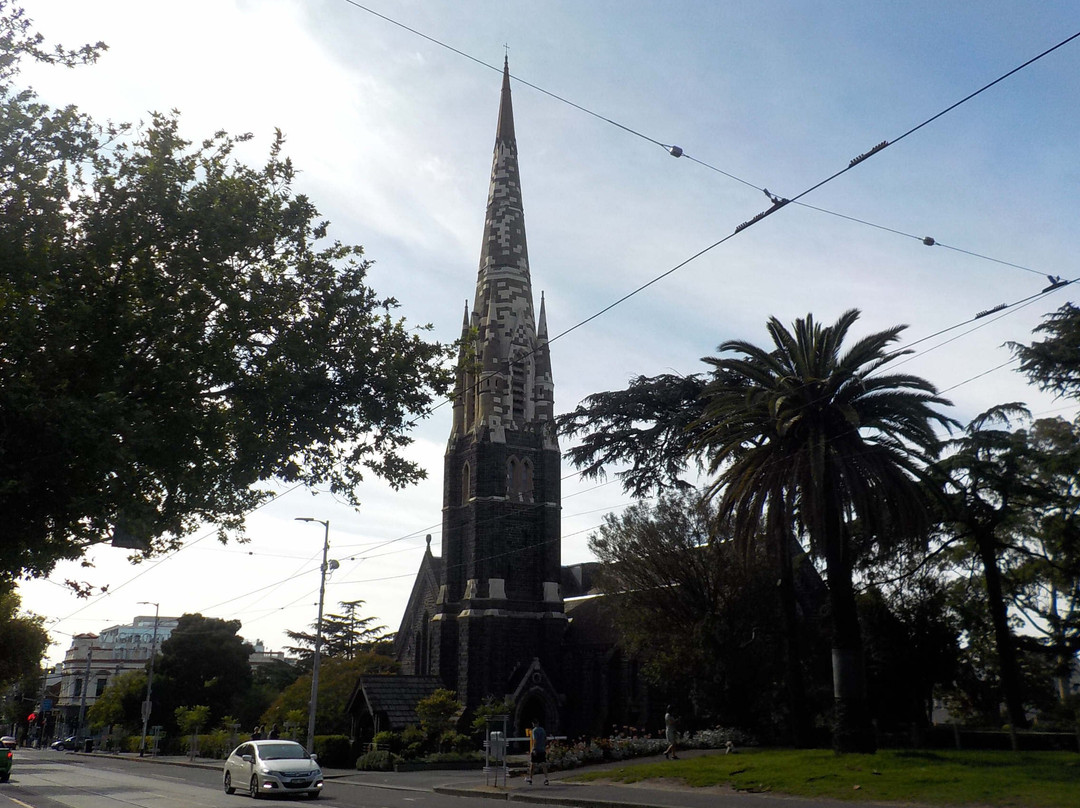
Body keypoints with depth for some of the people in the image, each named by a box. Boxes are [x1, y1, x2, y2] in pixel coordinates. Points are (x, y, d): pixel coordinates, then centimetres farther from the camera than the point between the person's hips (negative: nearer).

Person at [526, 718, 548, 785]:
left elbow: (535, 740, -20)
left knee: (532, 764, 9)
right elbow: (546, 740, 16)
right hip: (542, 750, 5)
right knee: (544, 764, -1)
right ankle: (546, 779, -14)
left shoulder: (534, 730, -9)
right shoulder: (542, 730, 11)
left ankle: (530, 779, 21)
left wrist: (534, 749, -23)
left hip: (535, 750, -5)